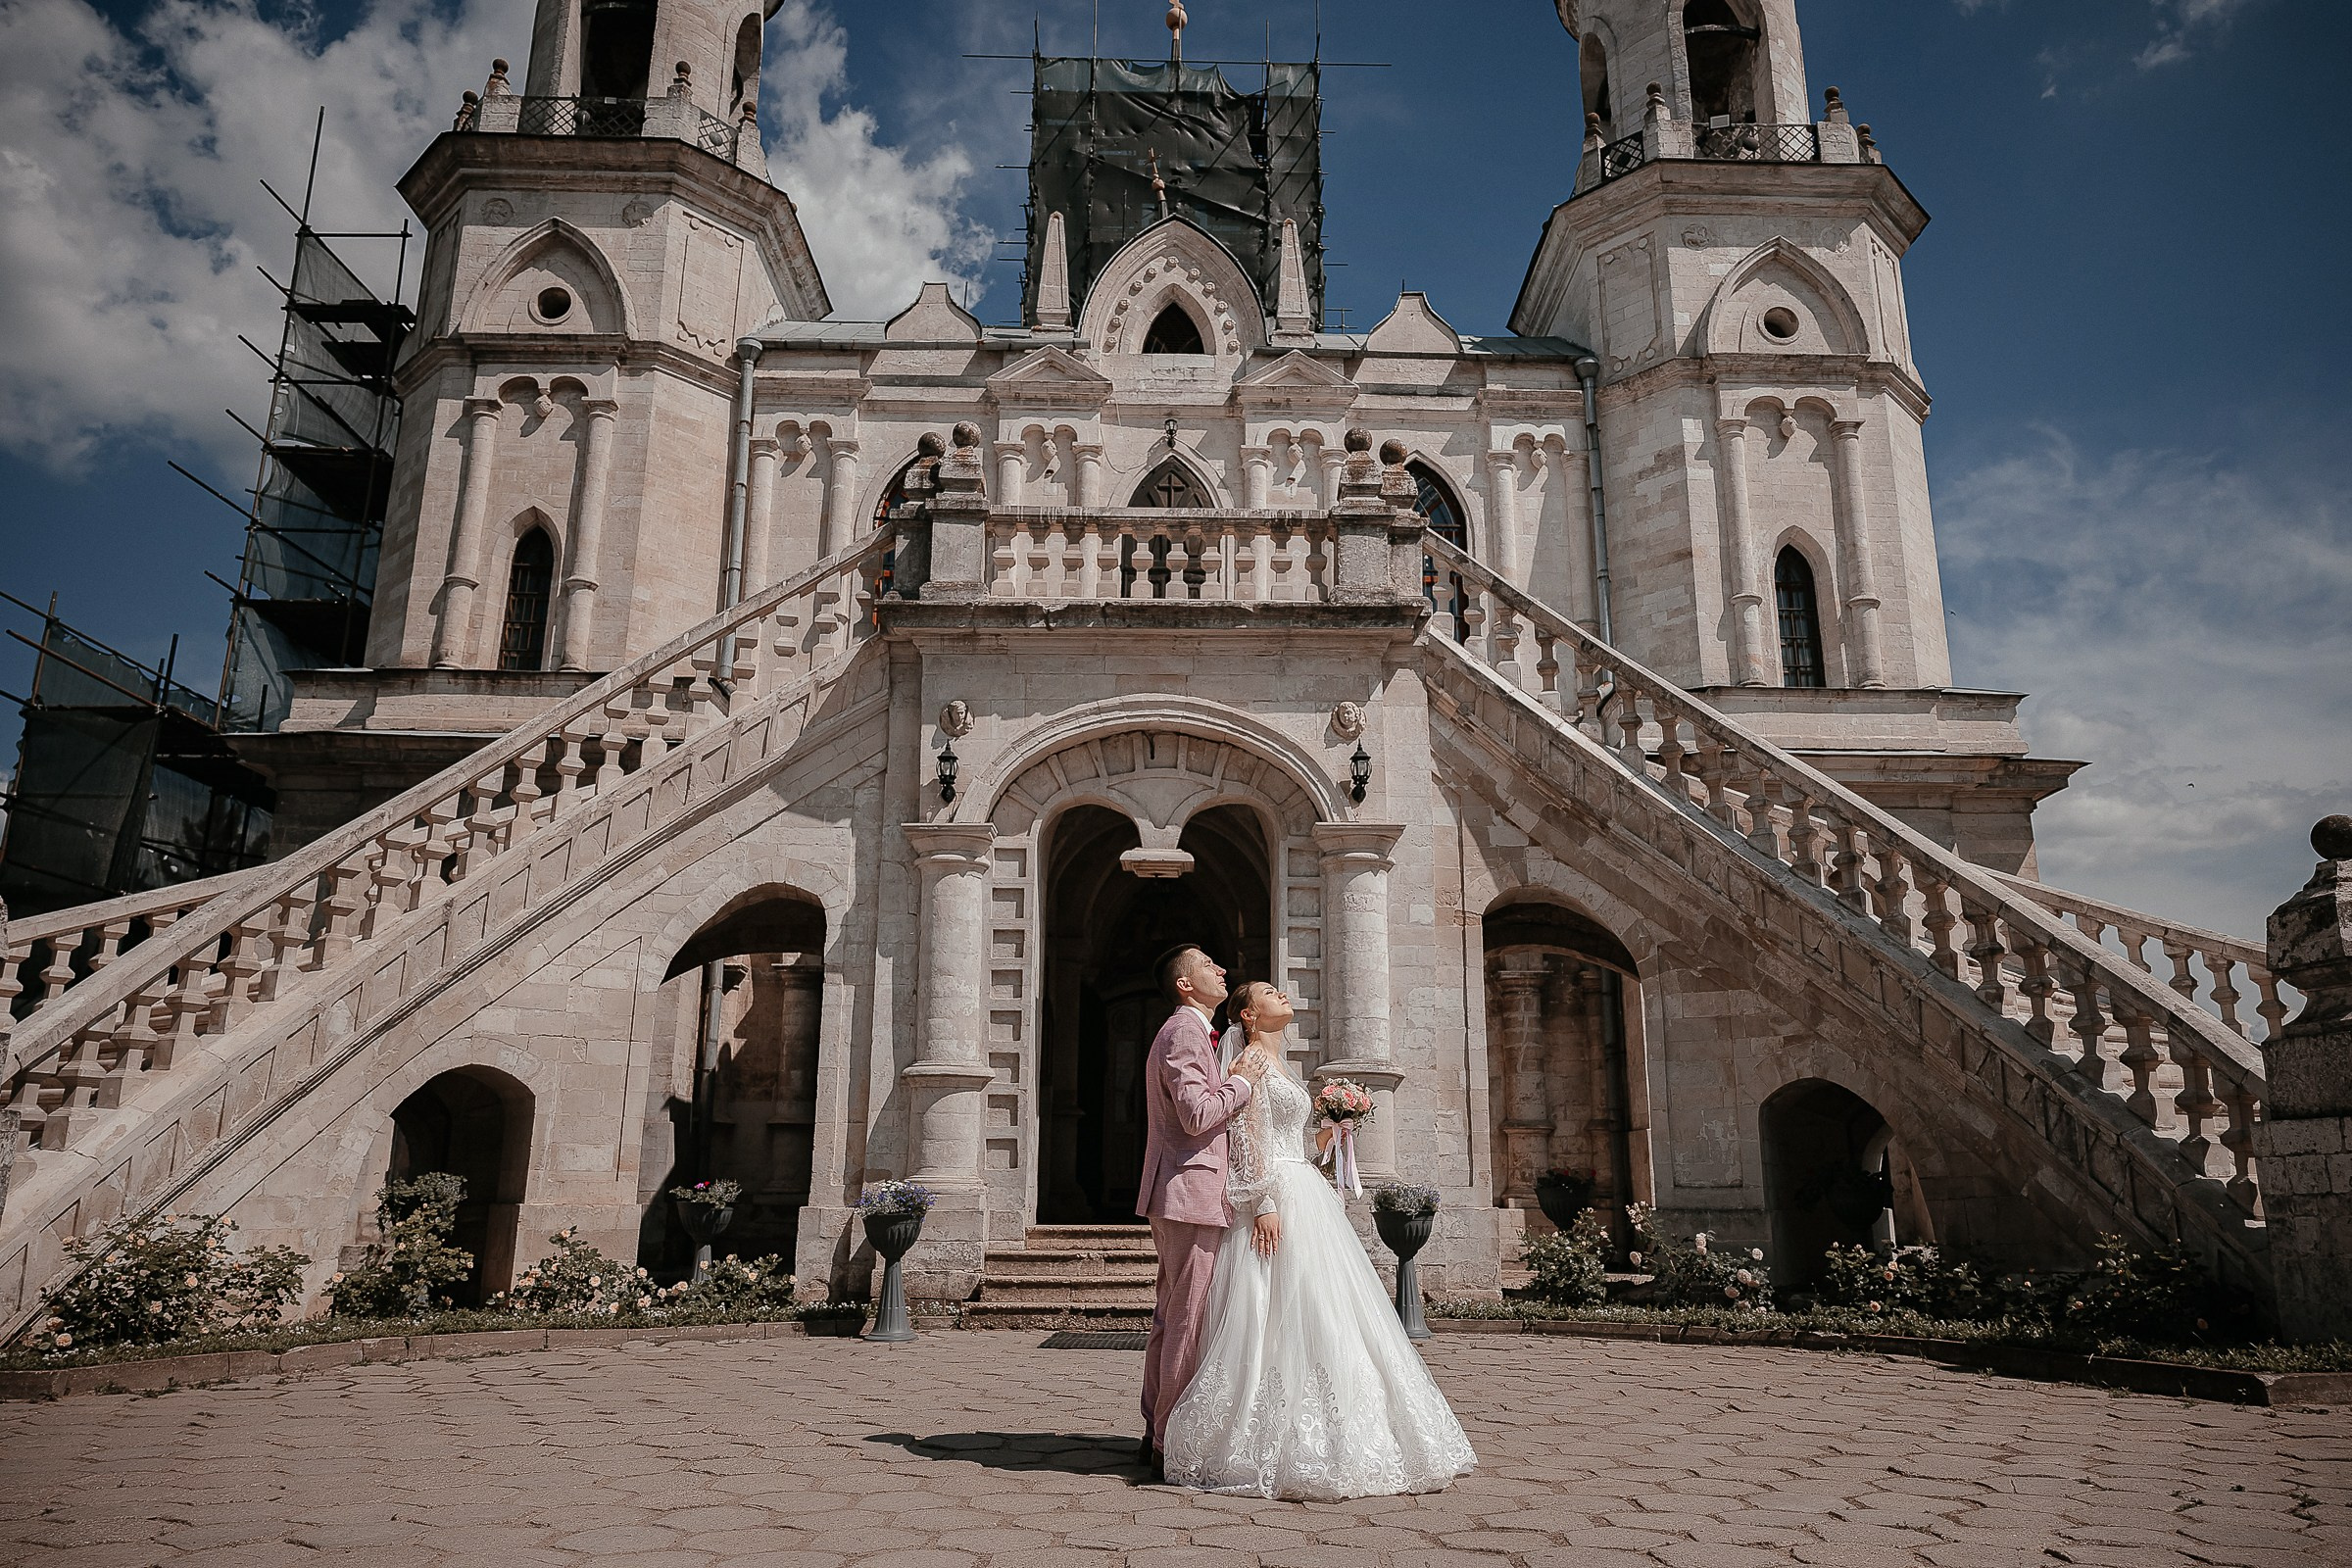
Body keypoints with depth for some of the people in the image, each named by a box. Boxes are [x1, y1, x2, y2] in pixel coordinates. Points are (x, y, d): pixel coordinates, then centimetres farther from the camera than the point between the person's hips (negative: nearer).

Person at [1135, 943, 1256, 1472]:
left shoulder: (1189, 1032, 22)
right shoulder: (1184, 1032, -13)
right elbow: (1198, 1115, -22)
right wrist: (1243, 1081, -10)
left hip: (1177, 1197, 11)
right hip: (1192, 1193, -11)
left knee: (1171, 1318, 15)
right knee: (1189, 1320, -6)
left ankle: (1157, 1431, 22)